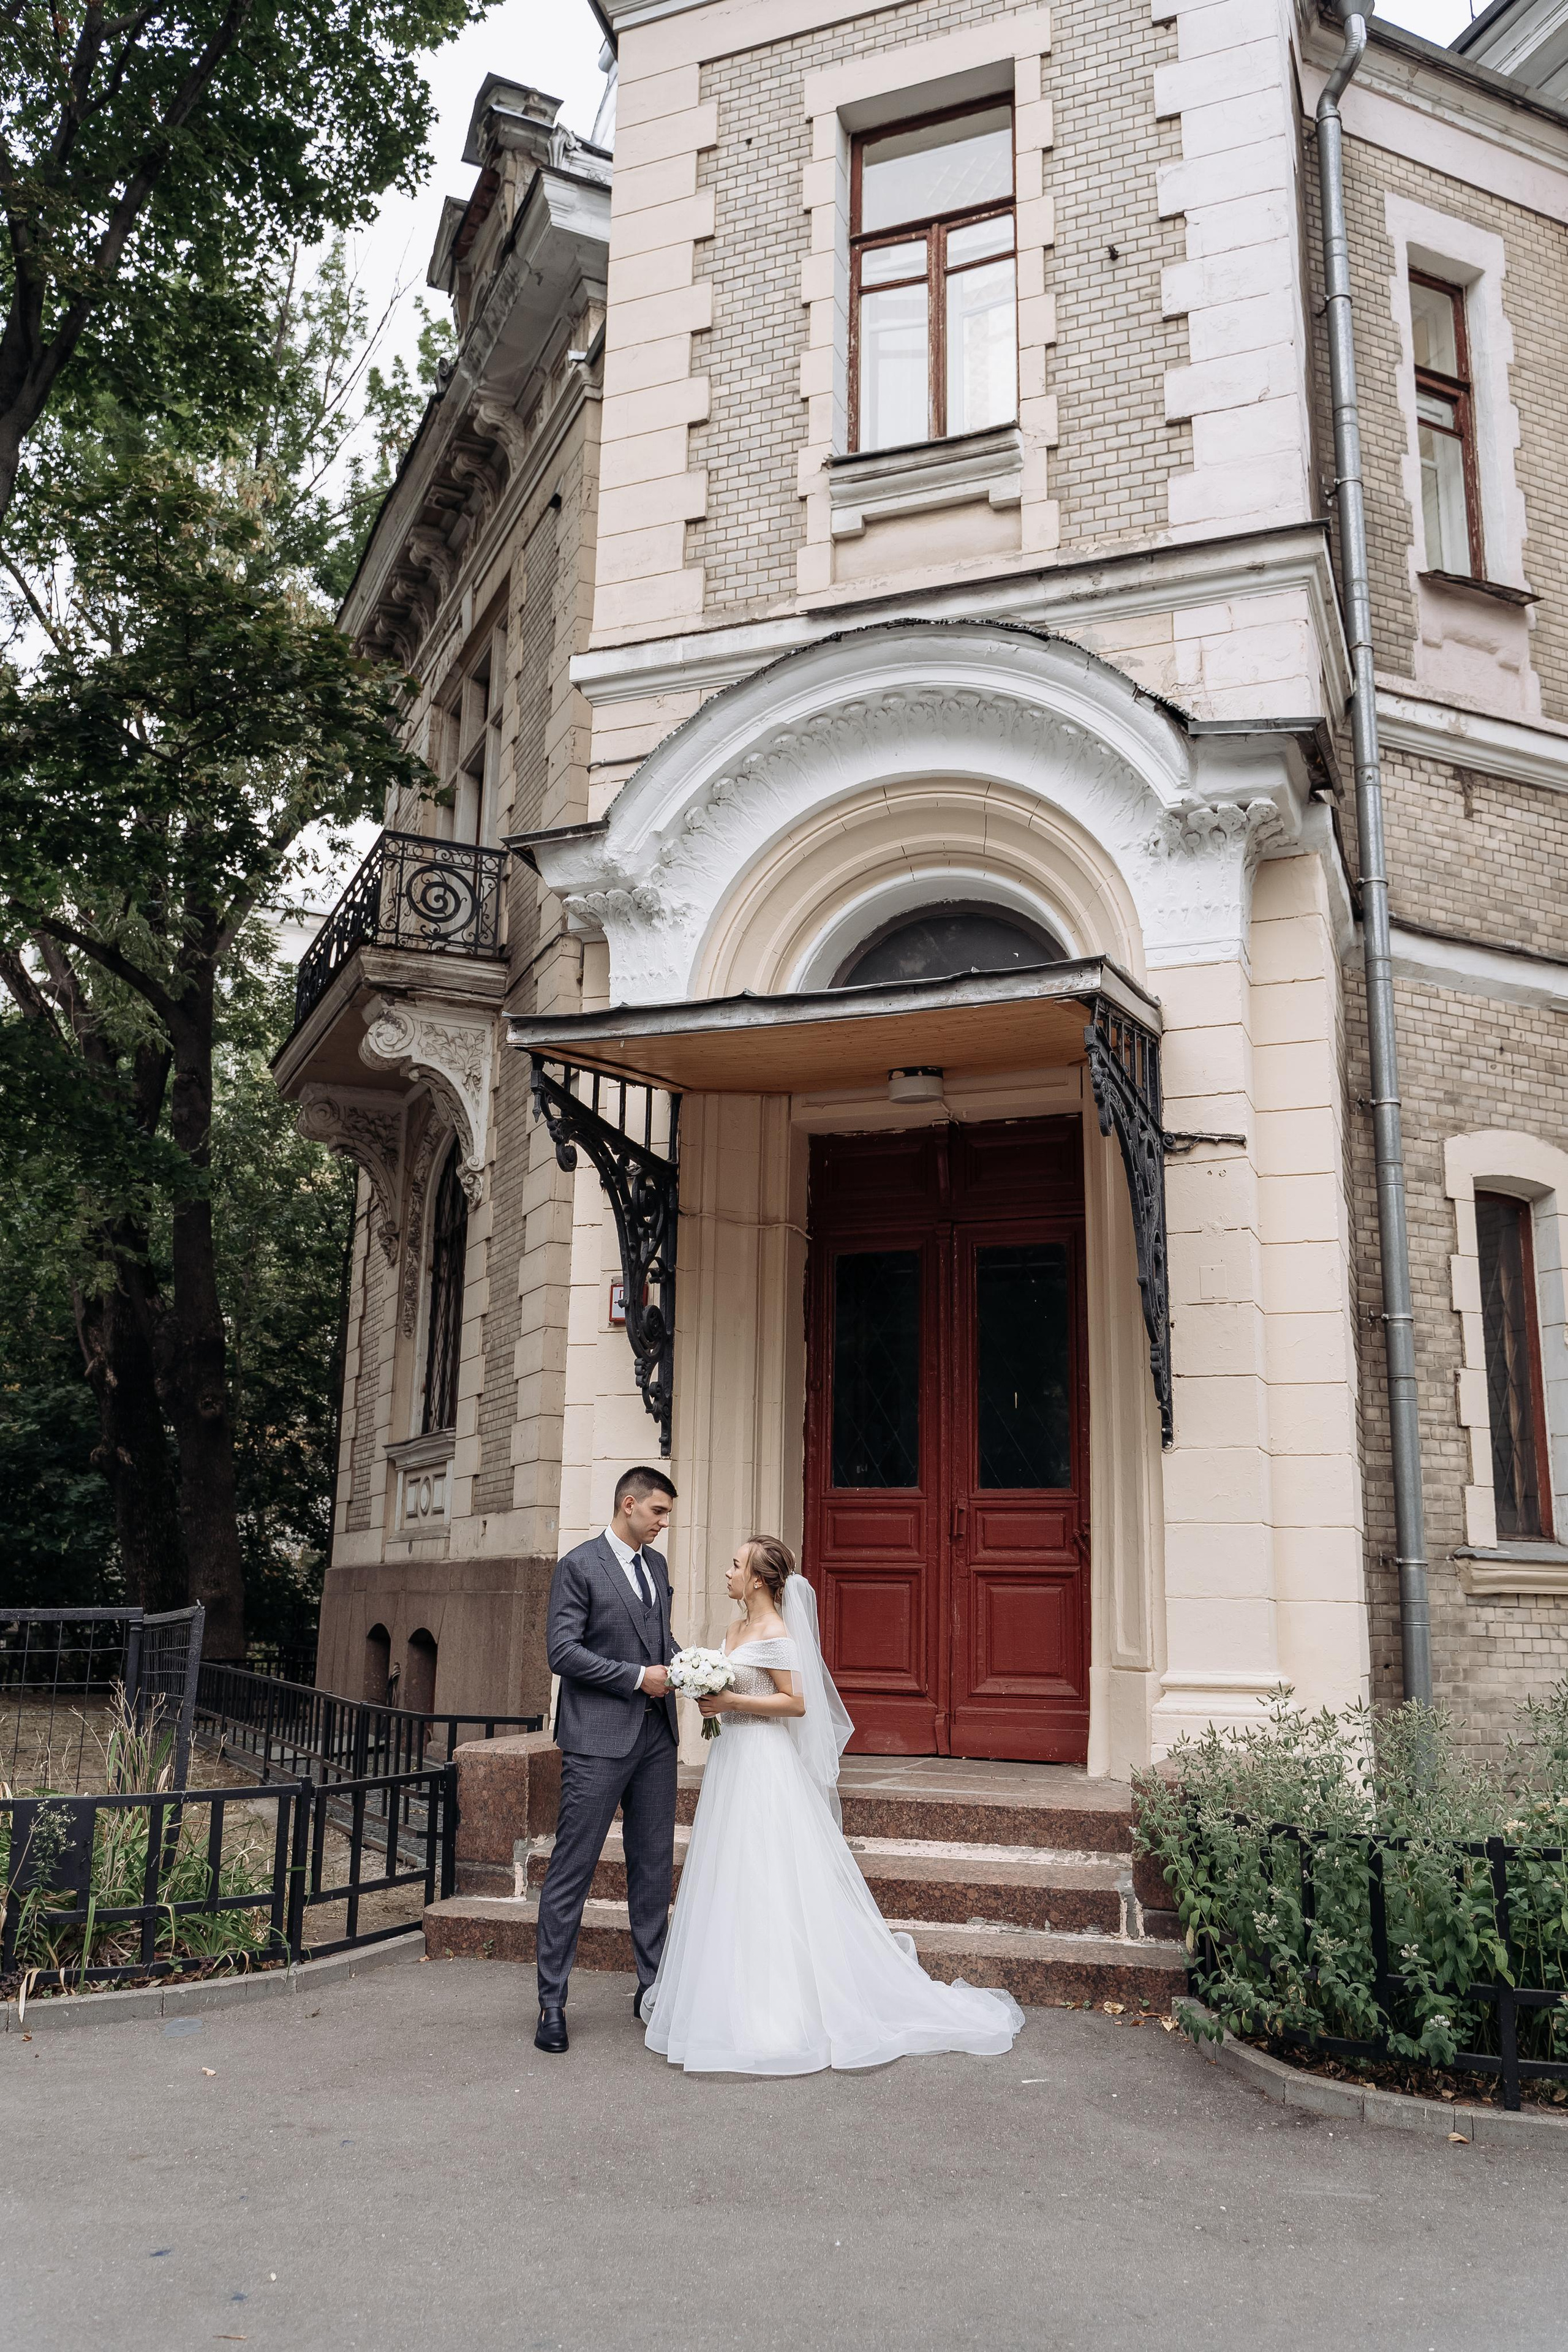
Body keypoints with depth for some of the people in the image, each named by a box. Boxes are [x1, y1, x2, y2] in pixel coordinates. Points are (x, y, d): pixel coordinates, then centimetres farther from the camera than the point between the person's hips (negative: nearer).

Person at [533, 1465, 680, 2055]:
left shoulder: (657, 1564, 13)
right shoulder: (579, 1565, -8)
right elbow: (562, 1651, -14)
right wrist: (639, 1676, -15)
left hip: (656, 1735, 7)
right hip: (599, 1739, -7)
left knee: (654, 1867, 12)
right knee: (571, 1871, -2)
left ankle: (652, 1988, 23)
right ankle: (552, 2003, 8)